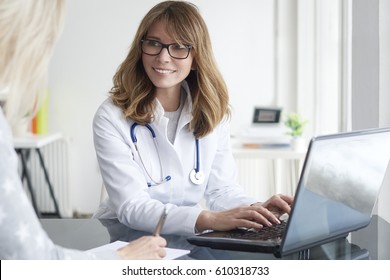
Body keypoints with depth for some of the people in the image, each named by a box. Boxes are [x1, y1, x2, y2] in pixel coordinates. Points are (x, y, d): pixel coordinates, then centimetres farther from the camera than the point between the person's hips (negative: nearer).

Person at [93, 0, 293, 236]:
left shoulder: (213, 113, 1)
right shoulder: (112, 118, -13)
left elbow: (221, 188, 3)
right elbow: (132, 207, -20)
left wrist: (256, 209, -18)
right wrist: (209, 219, -34)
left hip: (186, 241, 3)